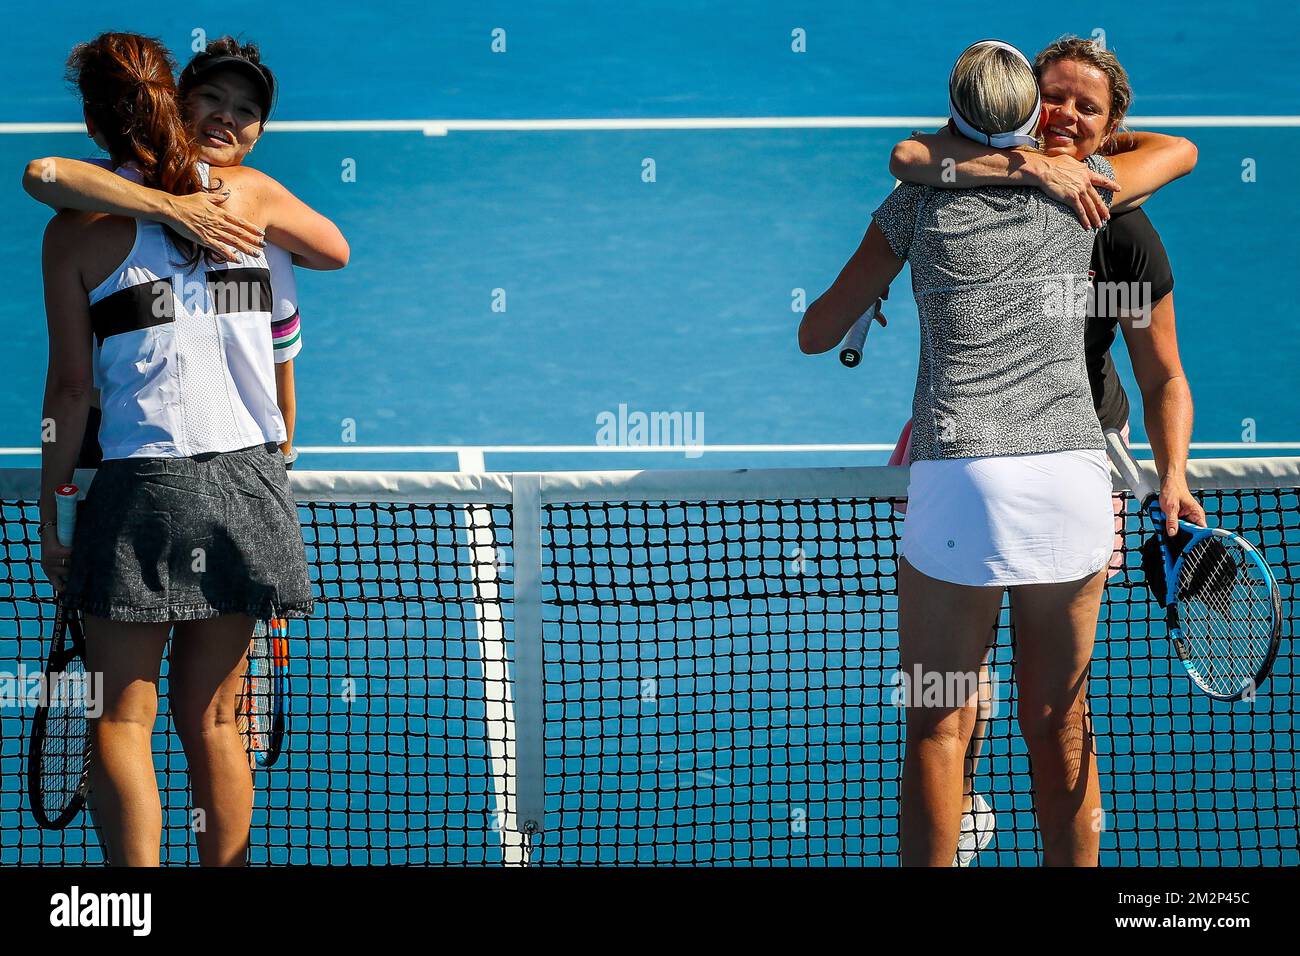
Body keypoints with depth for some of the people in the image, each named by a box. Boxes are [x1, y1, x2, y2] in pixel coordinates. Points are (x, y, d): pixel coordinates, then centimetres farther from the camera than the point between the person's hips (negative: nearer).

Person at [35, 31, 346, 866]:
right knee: (212, 720, 12)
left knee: (122, 722, 2)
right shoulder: (248, 194, 6)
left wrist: (50, 510, 6)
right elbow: (335, 249, 27)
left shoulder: (78, 230, -3)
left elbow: (71, 386, -3)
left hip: (143, 484, -3)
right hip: (247, 483, 4)